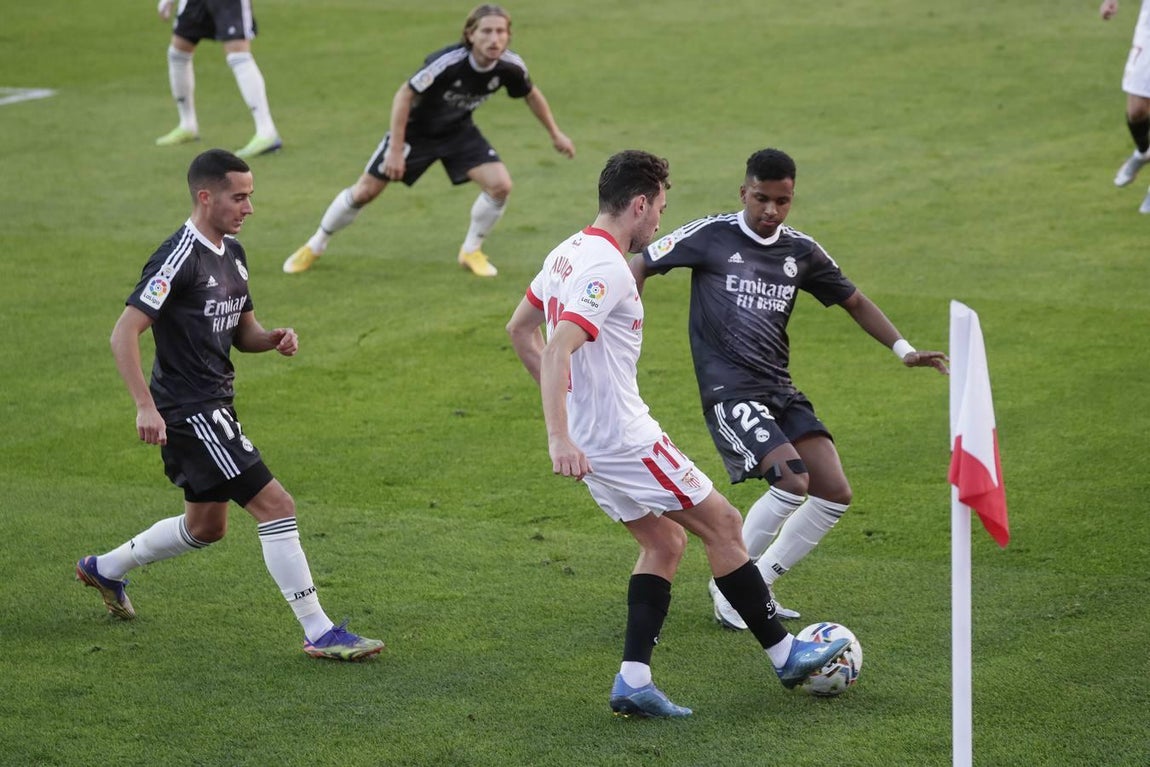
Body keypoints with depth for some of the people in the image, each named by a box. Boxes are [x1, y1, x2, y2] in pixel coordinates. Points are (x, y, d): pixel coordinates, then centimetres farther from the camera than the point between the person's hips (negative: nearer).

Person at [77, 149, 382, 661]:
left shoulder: (232, 253, 10)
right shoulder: (179, 258, -18)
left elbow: (242, 333, 21)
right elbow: (124, 333, -21)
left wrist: (275, 339, -2)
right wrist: (145, 406, -27)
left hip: (214, 405, 10)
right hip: (189, 411, -10)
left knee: (206, 526, 23)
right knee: (276, 505, -14)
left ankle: (104, 569, 41)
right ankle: (319, 633, -10)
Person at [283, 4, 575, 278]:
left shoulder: (510, 66, -21)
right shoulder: (448, 62, -36)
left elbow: (531, 94, 2)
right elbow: (404, 95, -27)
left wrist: (555, 133, 10)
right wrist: (395, 149, -26)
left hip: (458, 131, 4)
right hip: (417, 129, -4)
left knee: (500, 185, -16)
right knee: (365, 191, 0)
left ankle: (471, 251, 8)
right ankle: (315, 246, 23)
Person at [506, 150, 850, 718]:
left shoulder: (568, 254, 10)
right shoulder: (606, 269, -20)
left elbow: (520, 330, 22)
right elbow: (559, 348, -31)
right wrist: (558, 437, -37)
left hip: (590, 436, 10)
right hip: (622, 437, -10)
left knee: (664, 542, 16)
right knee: (722, 525, 2)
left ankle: (633, 681, 6)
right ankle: (785, 655, 12)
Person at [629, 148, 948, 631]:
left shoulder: (801, 252, 10)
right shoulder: (711, 236, -4)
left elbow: (853, 301, 21)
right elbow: (639, 267, 2)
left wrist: (903, 350, 10)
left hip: (779, 391, 6)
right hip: (729, 391, -6)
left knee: (835, 493, -5)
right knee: (792, 481, -23)